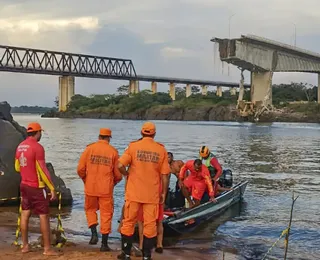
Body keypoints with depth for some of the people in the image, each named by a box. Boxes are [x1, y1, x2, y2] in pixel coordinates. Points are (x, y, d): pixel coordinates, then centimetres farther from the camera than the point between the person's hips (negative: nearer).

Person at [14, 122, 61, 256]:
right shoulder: (37, 147, -18)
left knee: (25, 214, 13)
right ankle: (47, 248, 2)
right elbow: (43, 170, -20)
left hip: (24, 185, 8)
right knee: (44, 216, -1)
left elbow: (17, 167, 15)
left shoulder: (20, 146, 6)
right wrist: (52, 188, -15)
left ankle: (25, 245, 18)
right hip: (37, 187, -8)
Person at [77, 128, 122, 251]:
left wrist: (85, 180, 16)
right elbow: (118, 174, 0)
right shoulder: (113, 151, -2)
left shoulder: (89, 148, -2)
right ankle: (104, 244, 11)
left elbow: (80, 169, -3)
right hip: (106, 189, -1)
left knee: (90, 209, 22)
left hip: (90, 187, 1)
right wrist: (113, 182, 21)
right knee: (106, 214, 8)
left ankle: (94, 233, 4)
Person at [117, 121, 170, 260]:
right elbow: (164, 175, -1)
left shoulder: (133, 146, -5)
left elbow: (120, 165, -13)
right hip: (152, 194, 1)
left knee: (129, 222, 12)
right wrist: (164, 193, 8)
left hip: (134, 192, 0)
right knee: (150, 224, 9)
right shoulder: (161, 149, -1)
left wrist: (127, 174, 7)